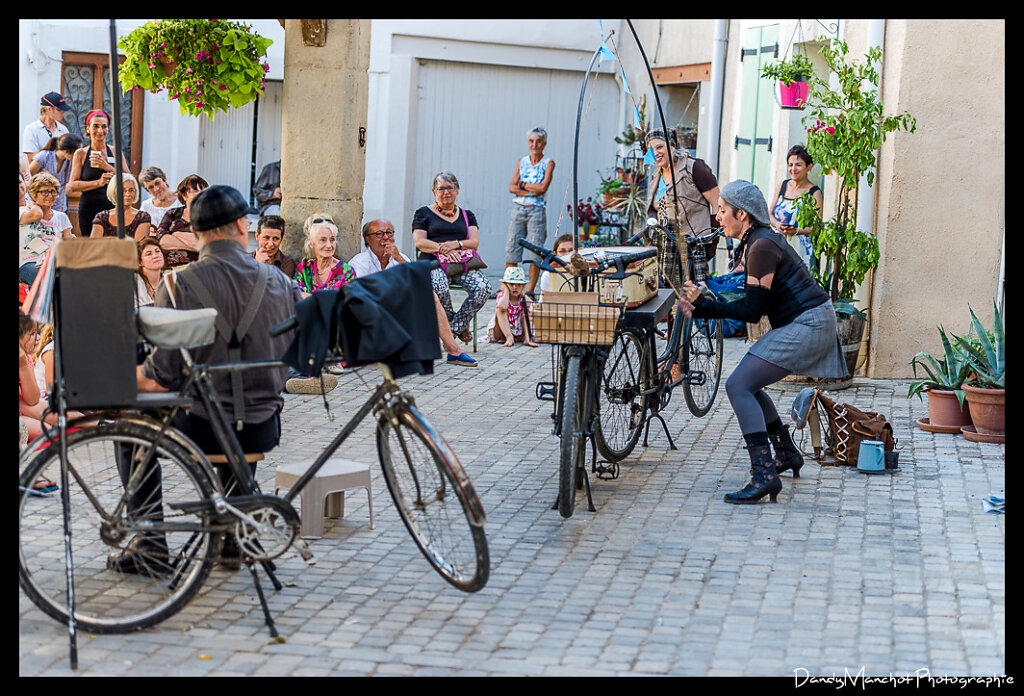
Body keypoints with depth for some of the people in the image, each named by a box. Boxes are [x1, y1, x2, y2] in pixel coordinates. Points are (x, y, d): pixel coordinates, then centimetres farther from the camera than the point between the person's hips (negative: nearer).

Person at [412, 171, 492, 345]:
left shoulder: (467, 215, 22)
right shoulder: (424, 213, 13)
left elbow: (474, 242, 8)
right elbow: (419, 242, 0)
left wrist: (455, 244, -13)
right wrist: (442, 249, -16)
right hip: (433, 261, -3)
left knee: (483, 287, -29)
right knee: (439, 287, -39)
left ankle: (455, 326, -16)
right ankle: (452, 321, -13)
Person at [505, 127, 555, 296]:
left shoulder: (548, 163, 2)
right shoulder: (522, 161, 12)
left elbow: (543, 187, -11)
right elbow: (512, 187, 3)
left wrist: (522, 184, -3)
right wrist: (531, 192, -10)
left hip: (536, 211, -3)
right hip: (518, 208, 3)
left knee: (535, 251, -5)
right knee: (512, 248, 0)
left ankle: (530, 289, 0)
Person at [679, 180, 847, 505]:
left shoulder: (762, 247, -18)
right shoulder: (756, 241, 13)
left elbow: (752, 311, -20)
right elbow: (750, 303, 10)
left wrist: (703, 303, -17)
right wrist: (700, 307, -1)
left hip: (807, 327, -10)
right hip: (800, 323, 10)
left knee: (738, 386, -16)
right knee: (746, 384, 17)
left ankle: (764, 475, -22)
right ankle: (786, 453, 29)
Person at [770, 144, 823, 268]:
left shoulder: (814, 193, -2)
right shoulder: (783, 185, 14)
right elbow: (770, 214, 17)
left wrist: (795, 231, -21)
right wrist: (778, 225, -5)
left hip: (801, 249, -4)